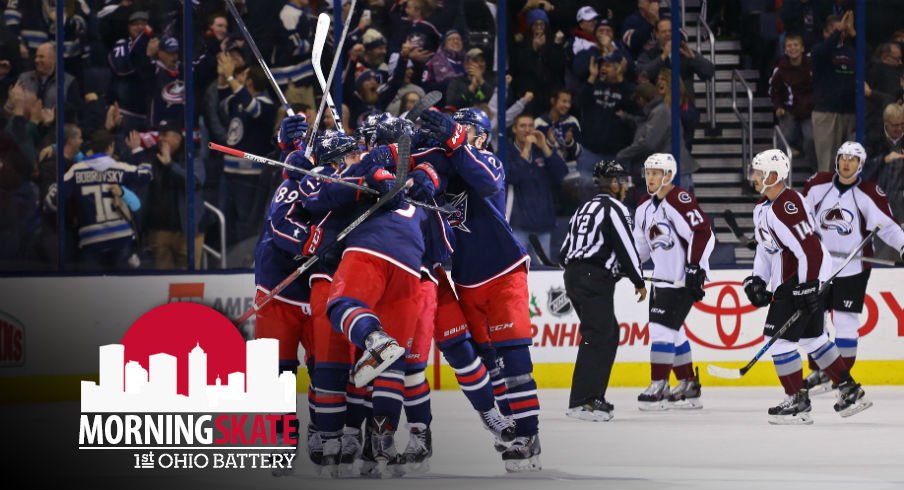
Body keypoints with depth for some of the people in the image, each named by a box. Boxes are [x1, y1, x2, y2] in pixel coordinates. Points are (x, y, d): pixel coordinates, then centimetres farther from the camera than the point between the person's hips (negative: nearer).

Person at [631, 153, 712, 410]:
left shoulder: (679, 200, -16)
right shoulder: (644, 207, 12)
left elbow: (703, 233, -21)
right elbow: (640, 244, 21)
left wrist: (695, 268, -22)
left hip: (683, 279, -9)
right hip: (663, 278, 9)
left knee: (662, 328, -12)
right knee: (672, 332, 11)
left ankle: (659, 388, -10)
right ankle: (689, 386, 20)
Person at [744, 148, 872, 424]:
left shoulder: (788, 206, -23)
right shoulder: (763, 207, 10)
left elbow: (809, 248, -27)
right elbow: (765, 246, 20)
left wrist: (807, 288, -26)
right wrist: (757, 279, 10)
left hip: (806, 277, -11)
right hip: (785, 279, 11)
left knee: (779, 338, -8)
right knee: (812, 338, 17)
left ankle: (797, 402, -1)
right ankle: (851, 392, 24)